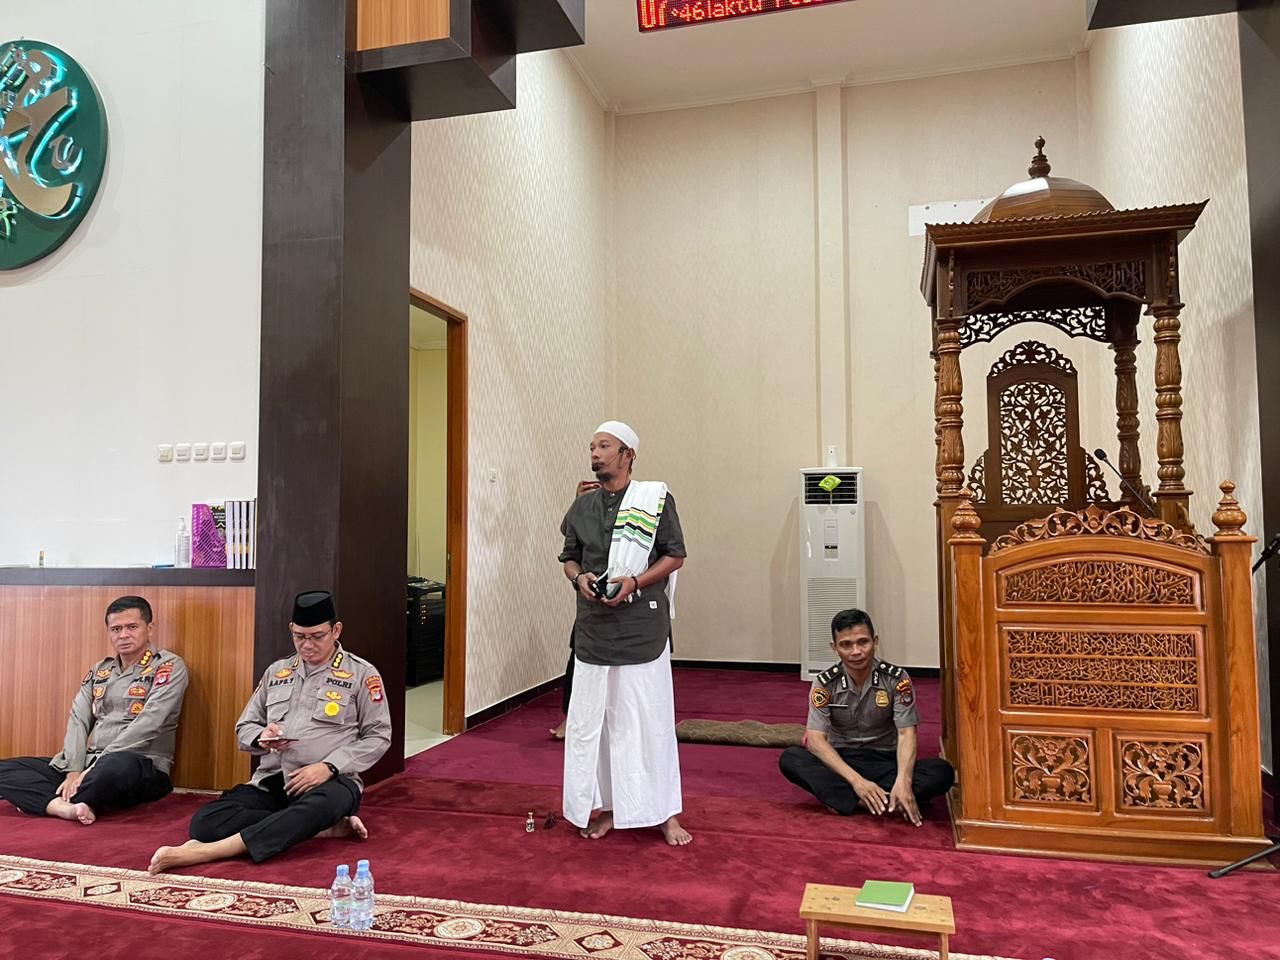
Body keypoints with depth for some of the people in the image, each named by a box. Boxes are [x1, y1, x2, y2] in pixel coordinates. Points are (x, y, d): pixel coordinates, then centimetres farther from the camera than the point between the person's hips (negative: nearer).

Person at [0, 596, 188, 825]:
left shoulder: (168, 666, -5)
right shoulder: (99, 670, 16)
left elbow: (147, 725, -15)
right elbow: (78, 720, 6)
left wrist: (94, 768, -18)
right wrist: (74, 771, -10)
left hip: (142, 769, -7)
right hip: (90, 763, 7)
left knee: (113, 767, -41)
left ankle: (45, 802, -11)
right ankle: (68, 807, -28)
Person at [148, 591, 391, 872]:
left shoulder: (361, 674, 2)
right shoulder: (276, 671, 16)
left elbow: (377, 737, -1)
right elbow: (244, 727, 20)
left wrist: (328, 767, -15)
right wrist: (261, 738, -6)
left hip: (330, 783, -4)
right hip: (271, 781, 5)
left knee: (325, 804, -41)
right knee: (205, 822, -24)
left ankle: (206, 852, -42)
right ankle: (322, 827, -25)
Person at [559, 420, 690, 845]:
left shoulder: (655, 499, -3)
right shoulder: (582, 506, 10)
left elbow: (675, 556, -2)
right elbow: (569, 556, 18)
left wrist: (635, 582, -15)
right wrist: (579, 578, -5)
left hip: (642, 627, -4)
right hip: (593, 629, 5)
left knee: (649, 720, 1)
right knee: (591, 719, 9)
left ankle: (663, 813, 14)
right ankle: (604, 806, 25)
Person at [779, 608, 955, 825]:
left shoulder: (896, 679, -11)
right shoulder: (825, 683, -11)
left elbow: (906, 733, -16)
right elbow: (815, 740, -17)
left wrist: (903, 782, -35)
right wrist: (856, 780, -31)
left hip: (886, 762, 0)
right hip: (842, 761, 0)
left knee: (942, 772, -26)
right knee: (790, 759, -29)